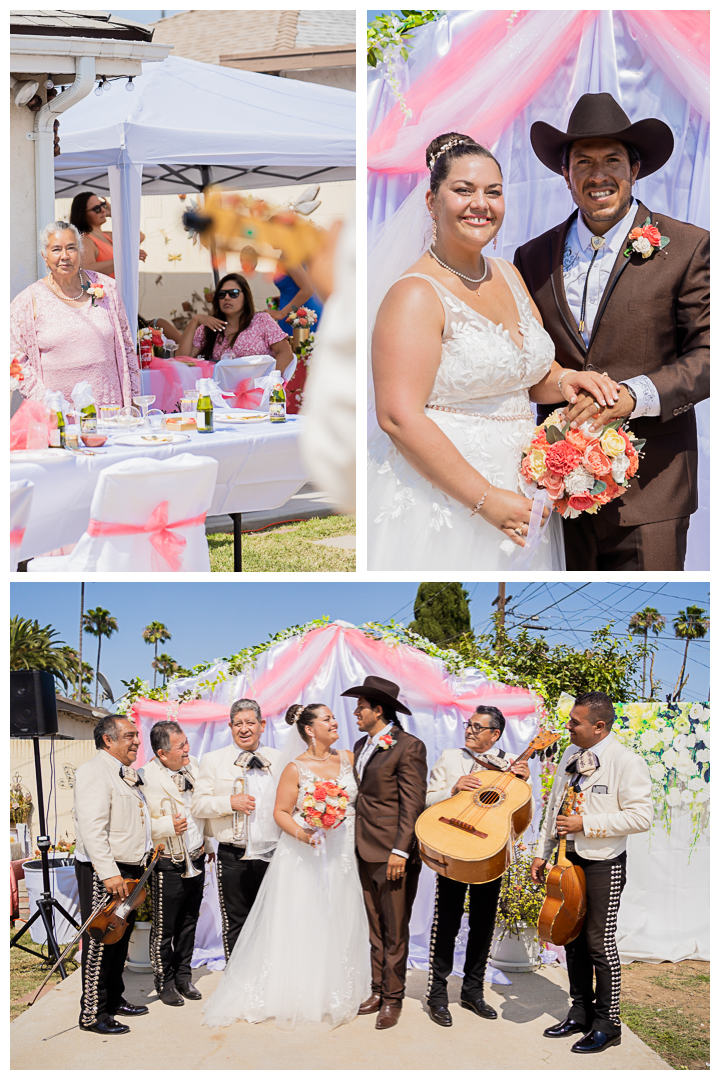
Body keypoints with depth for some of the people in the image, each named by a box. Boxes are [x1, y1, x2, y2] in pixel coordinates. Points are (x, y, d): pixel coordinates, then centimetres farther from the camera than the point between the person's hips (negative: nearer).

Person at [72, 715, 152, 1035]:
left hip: (130, 870, 9)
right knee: (99, 943, -5)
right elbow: (92, 828, -23)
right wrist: (108, 873, -28)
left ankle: (114, 1000, 29)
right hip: (103, 872, -9)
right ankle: (92, 1015, 1)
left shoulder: (128, 775, 17)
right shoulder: (93, 772, -14)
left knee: (120, 939, 17)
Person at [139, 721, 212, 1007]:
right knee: (164, 928, 5)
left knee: (189, 924, 17)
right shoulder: (146, 778, -19)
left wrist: (209, 844, 21)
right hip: (169, 865, -6)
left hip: (196, 860, 6)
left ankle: (183, 977, 31)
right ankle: (164, 982, 21)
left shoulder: (192, 765, 4)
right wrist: (167, 825, -29)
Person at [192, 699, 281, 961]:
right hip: (234, 858, -2)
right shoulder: (213, 760, 4)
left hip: (272, 855, 2)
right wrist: (230, 802, -17)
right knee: (235, 924, 4)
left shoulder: (279, 760, 10)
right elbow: (197, 806, -1)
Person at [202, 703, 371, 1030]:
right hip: (304, 856, -4)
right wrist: (301, 833, -23)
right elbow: (281, 812, -9)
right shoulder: (295, 768, -6)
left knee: (337, 926, 7)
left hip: (341, 856, 5)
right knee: (299, 927, -2)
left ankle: (333, 996, 17)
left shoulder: (348, 759, 7)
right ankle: (292, 995, 5)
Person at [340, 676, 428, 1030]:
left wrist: (400, 851, -18)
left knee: (395, 930, 0)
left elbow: (413, 803, -14)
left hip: (394, 853, -8)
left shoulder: (408, 747, -11)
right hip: (366, 851, 8)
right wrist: (356, 842, 13)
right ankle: (378, 991, 21)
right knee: (376, 928, 13)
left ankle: (393, 999, 8)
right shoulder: (361, 746, 14)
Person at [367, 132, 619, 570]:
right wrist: (486, 498, -22)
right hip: (442, 497, -7)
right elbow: (399, 417, -22)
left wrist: (562, 380, -3)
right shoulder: (416, 295, -14)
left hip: (517, 497, 7)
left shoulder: (509, 276, 10)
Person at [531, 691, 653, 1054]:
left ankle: (607, 1024, 9)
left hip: (603, 864, -7)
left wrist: (585, 824, -19)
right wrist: (542, 853, 16)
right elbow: (555, 807, 20)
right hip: (569, 859, 7)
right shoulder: (571, 756, 10)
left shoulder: (626, 762, -13)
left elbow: (641, 816, -18)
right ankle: (580, 1014, 24)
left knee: (599, 942, -3)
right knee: (573, 938, 12)